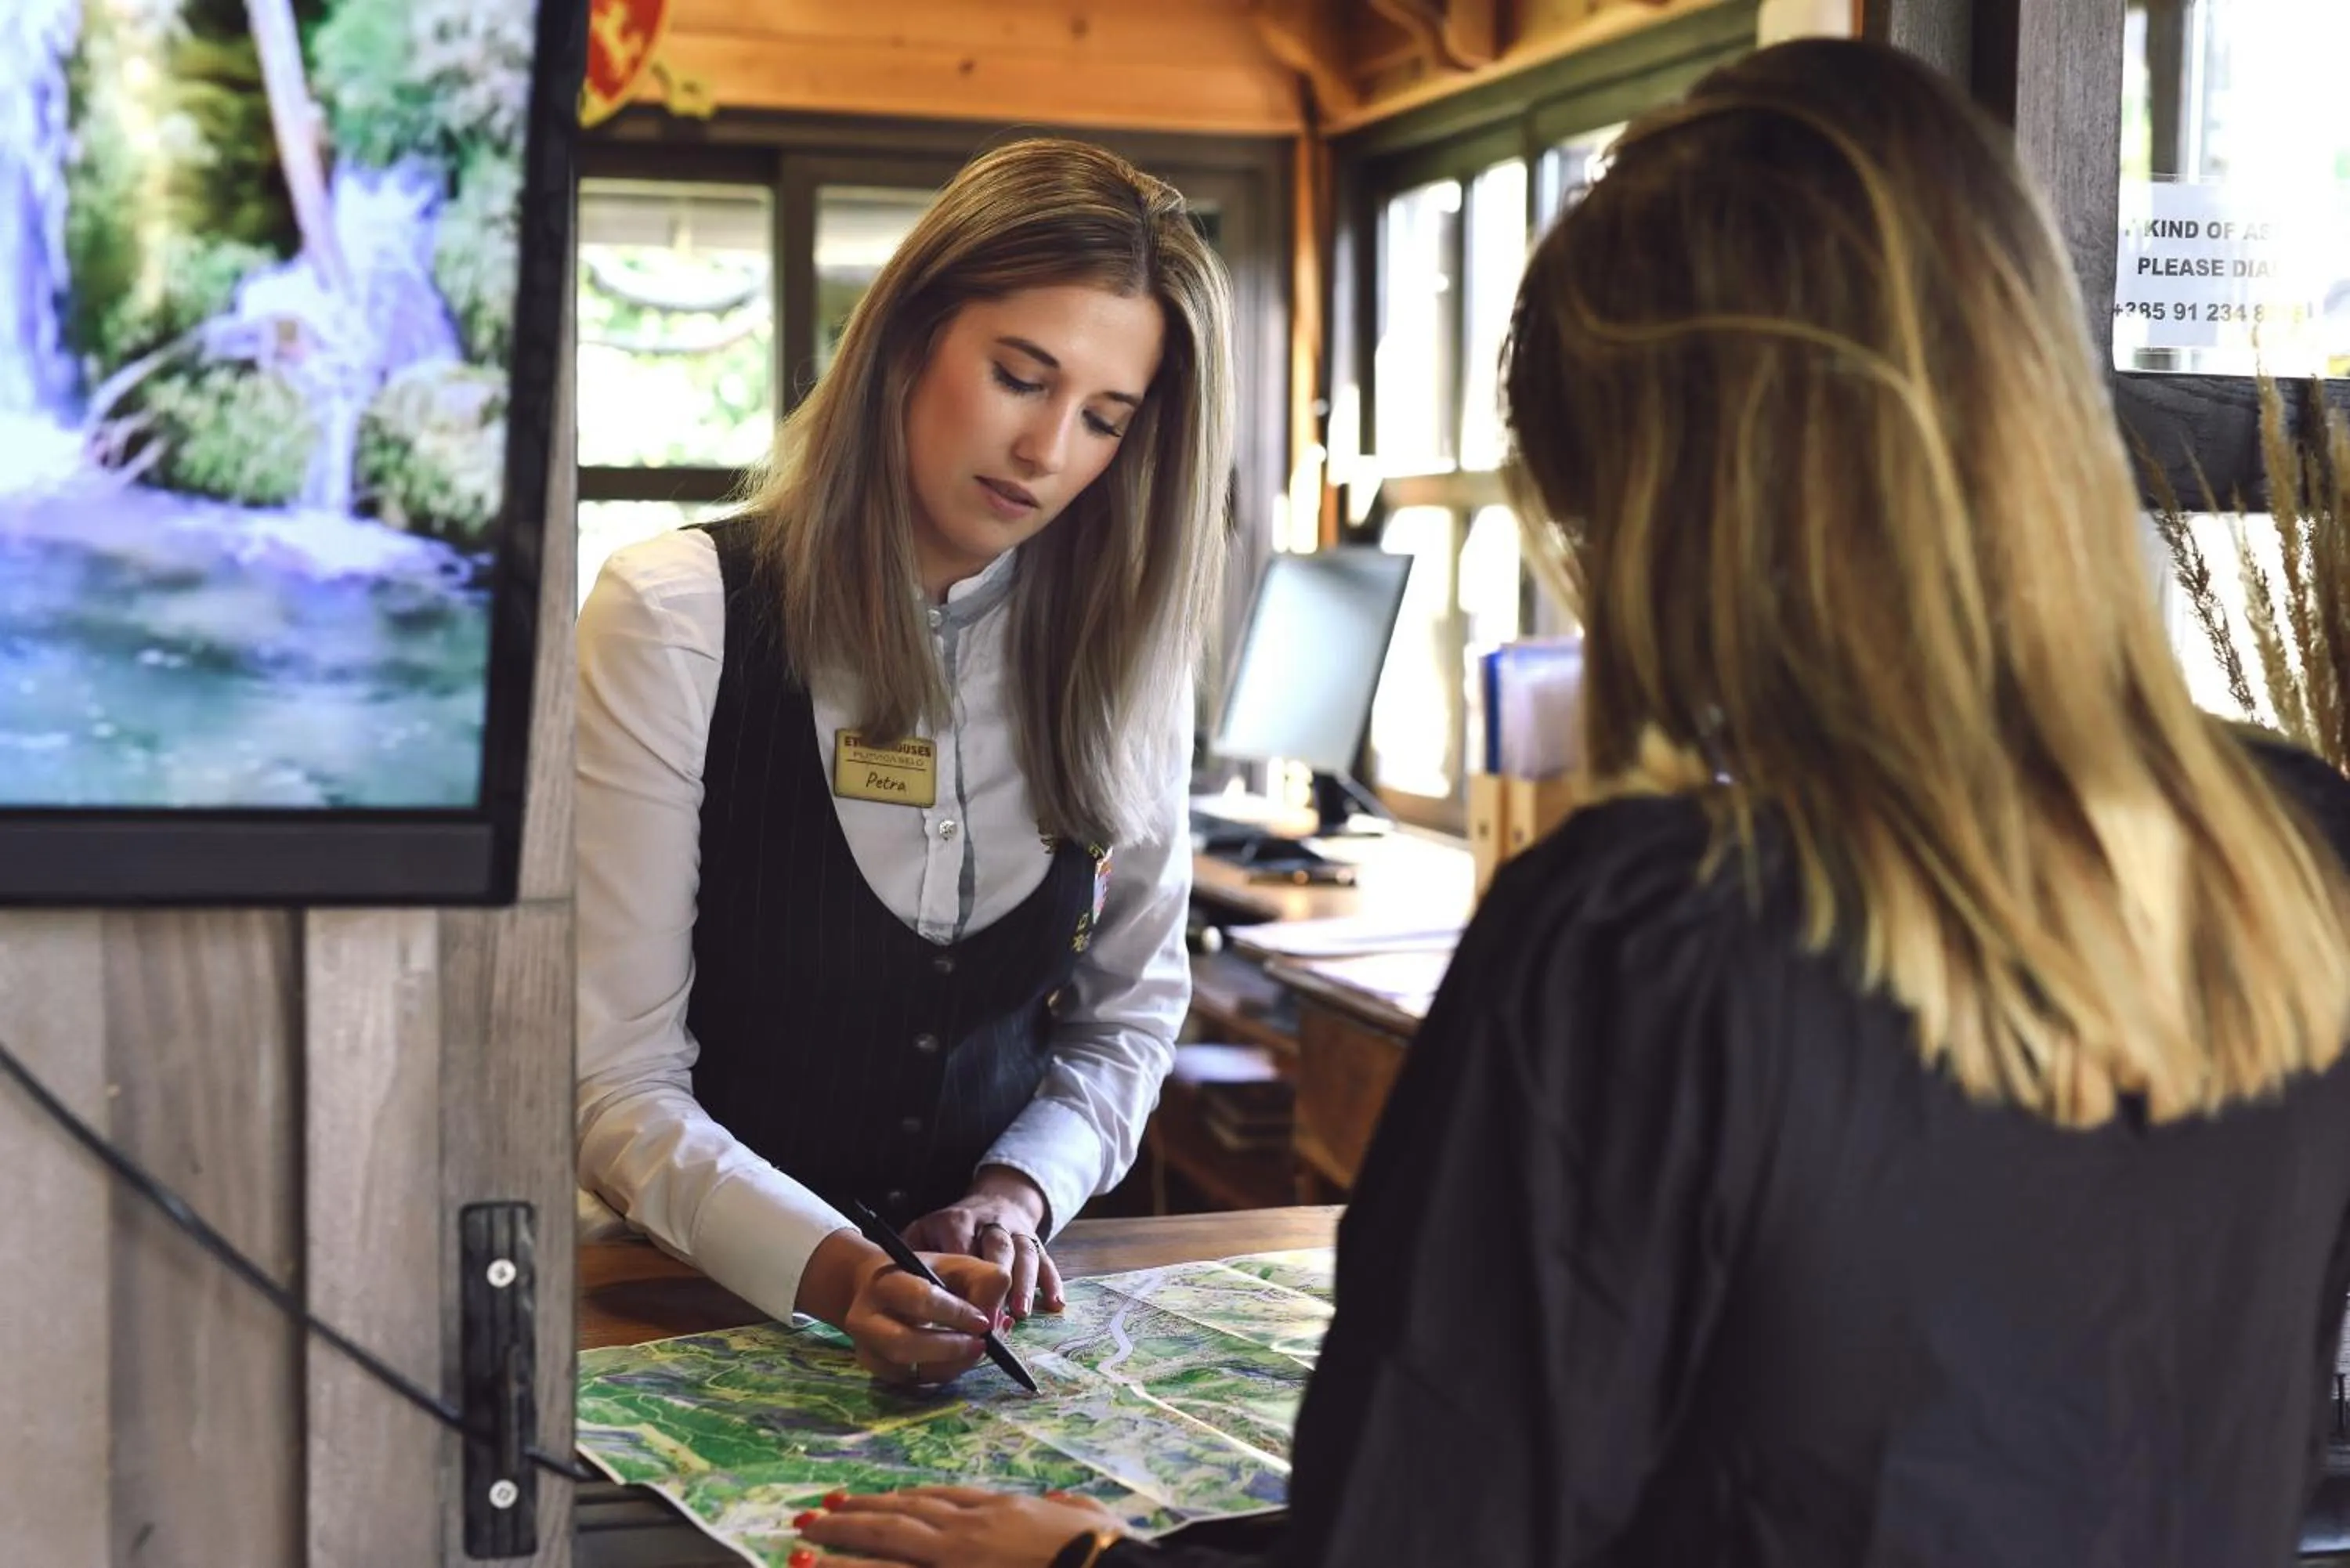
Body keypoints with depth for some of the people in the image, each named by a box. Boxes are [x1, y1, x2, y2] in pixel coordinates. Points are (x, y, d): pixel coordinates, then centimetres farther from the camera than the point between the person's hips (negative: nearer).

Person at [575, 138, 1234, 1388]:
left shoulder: (1122, 652, 3)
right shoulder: (676, 618, -10)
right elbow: (613, 1082, -13)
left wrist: (1019, 1195, -6)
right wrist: (830, 1272, -27)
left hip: (984, 1305, 3)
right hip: (699, 1297, -3)